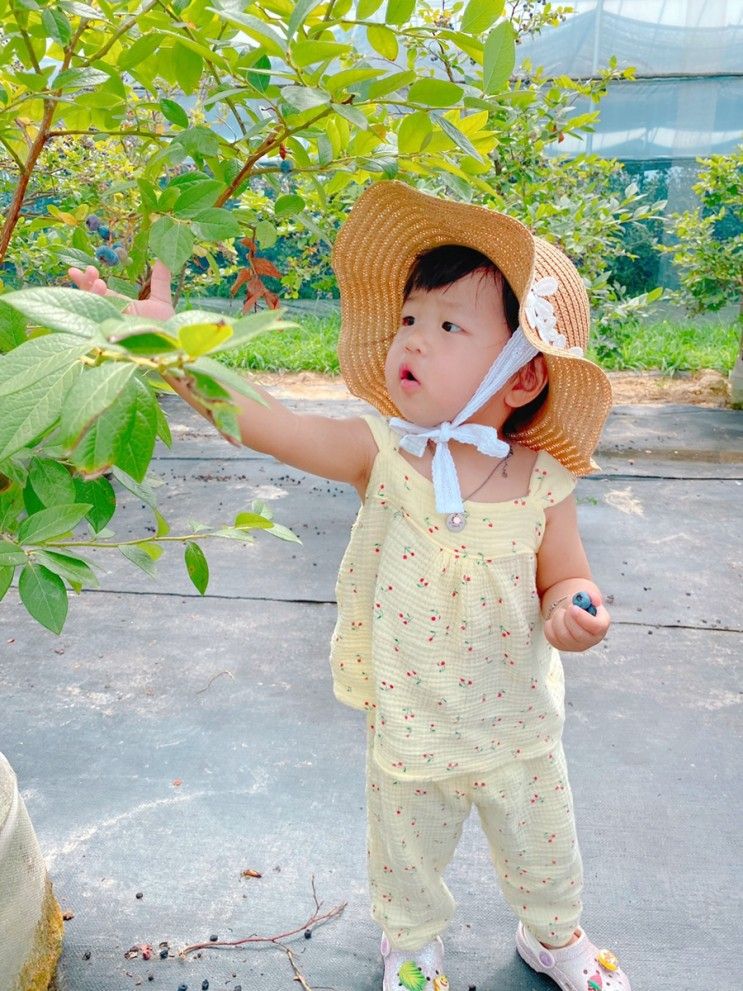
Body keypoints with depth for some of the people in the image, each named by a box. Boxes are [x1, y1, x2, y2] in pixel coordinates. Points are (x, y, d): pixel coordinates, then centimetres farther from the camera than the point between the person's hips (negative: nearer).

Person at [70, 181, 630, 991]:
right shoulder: (380, 453, -20)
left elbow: (566, 580, -5)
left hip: (516, 729, 1)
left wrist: (572, 611, -28)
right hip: (407, 731, 0)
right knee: (406, 854, 26)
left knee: (542, 848, 27)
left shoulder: (544, 485, -17)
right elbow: (266, 421, -29)